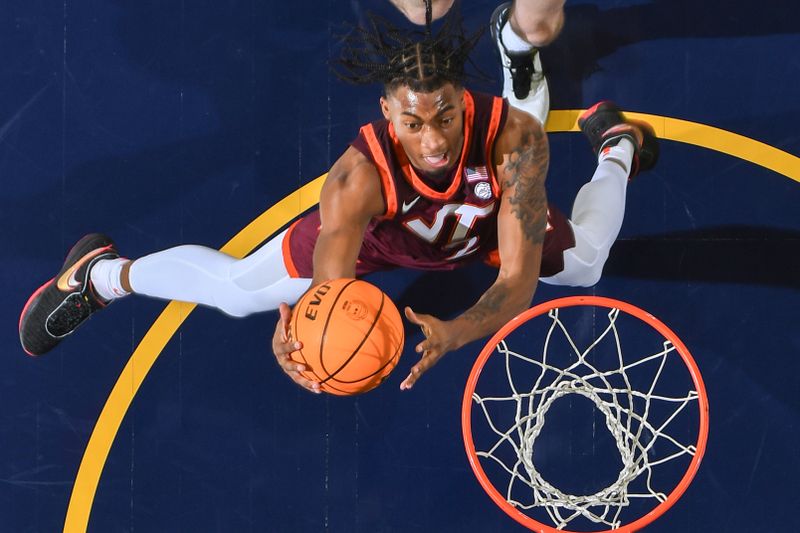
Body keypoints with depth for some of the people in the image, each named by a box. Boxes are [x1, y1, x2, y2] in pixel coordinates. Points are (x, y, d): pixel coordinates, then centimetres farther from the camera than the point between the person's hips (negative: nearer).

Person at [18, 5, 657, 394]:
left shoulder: (513, 137, -47)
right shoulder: (358, 177, -49)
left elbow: (520, 281, -48)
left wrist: (454, 333, -68)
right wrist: (303, 337, -81)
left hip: (486, 218, 2)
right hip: (378, 230, -1)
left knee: (583, 261, 27)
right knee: (236, 288, 9)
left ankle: (616, 142, 58)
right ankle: (101, 273, 38)